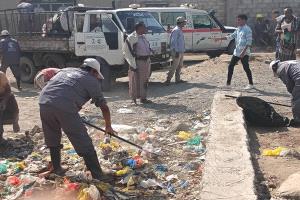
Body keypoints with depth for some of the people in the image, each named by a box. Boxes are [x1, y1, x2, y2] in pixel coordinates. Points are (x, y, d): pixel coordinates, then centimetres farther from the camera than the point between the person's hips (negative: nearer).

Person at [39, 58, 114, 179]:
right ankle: (98, 177, 8)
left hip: (44, 102, 6)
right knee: (84, 144, 4)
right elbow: (104, 107, 19)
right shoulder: (92, 81, 16)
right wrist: (108, 127, 32)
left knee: (52, 140, 26)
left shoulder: (66, 70, 31)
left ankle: (57, 169, 38)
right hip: (65, 108, -5)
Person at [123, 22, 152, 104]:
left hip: (146, 61, 8)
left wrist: (149, 62, 17)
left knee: (145, 81, 12)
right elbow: (126, 52, -15)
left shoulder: (143, 37, 14)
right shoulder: (131, 38, -12)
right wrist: (133, 64, -18)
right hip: (138, 62, -8)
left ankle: (143, 98, 23)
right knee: (137, 81, -4)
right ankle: (134, 99, 6)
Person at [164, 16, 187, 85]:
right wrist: (176, 51, -22)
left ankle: (177, 79, 20)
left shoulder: (180, 30, 16)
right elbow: (173, 42, -20)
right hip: (177, 51, -10)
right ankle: (168, 80, -8)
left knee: (180, 66, 13)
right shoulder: (176, 30, -15)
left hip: (181, 51, 10)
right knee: (174, 66, -10)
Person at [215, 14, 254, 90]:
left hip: (244, 53, -8)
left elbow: (249, 42, -18)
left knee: (246, 68, -4)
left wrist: (243, 51, -26)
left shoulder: (247, 29, -13)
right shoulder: (238, 29, 12)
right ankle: (228, 83, 13)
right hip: (237, 52, 8)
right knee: (230, 66, 7)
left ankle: (251, 84, 8)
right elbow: (232, 36, 19)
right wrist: (220, 39, 16)